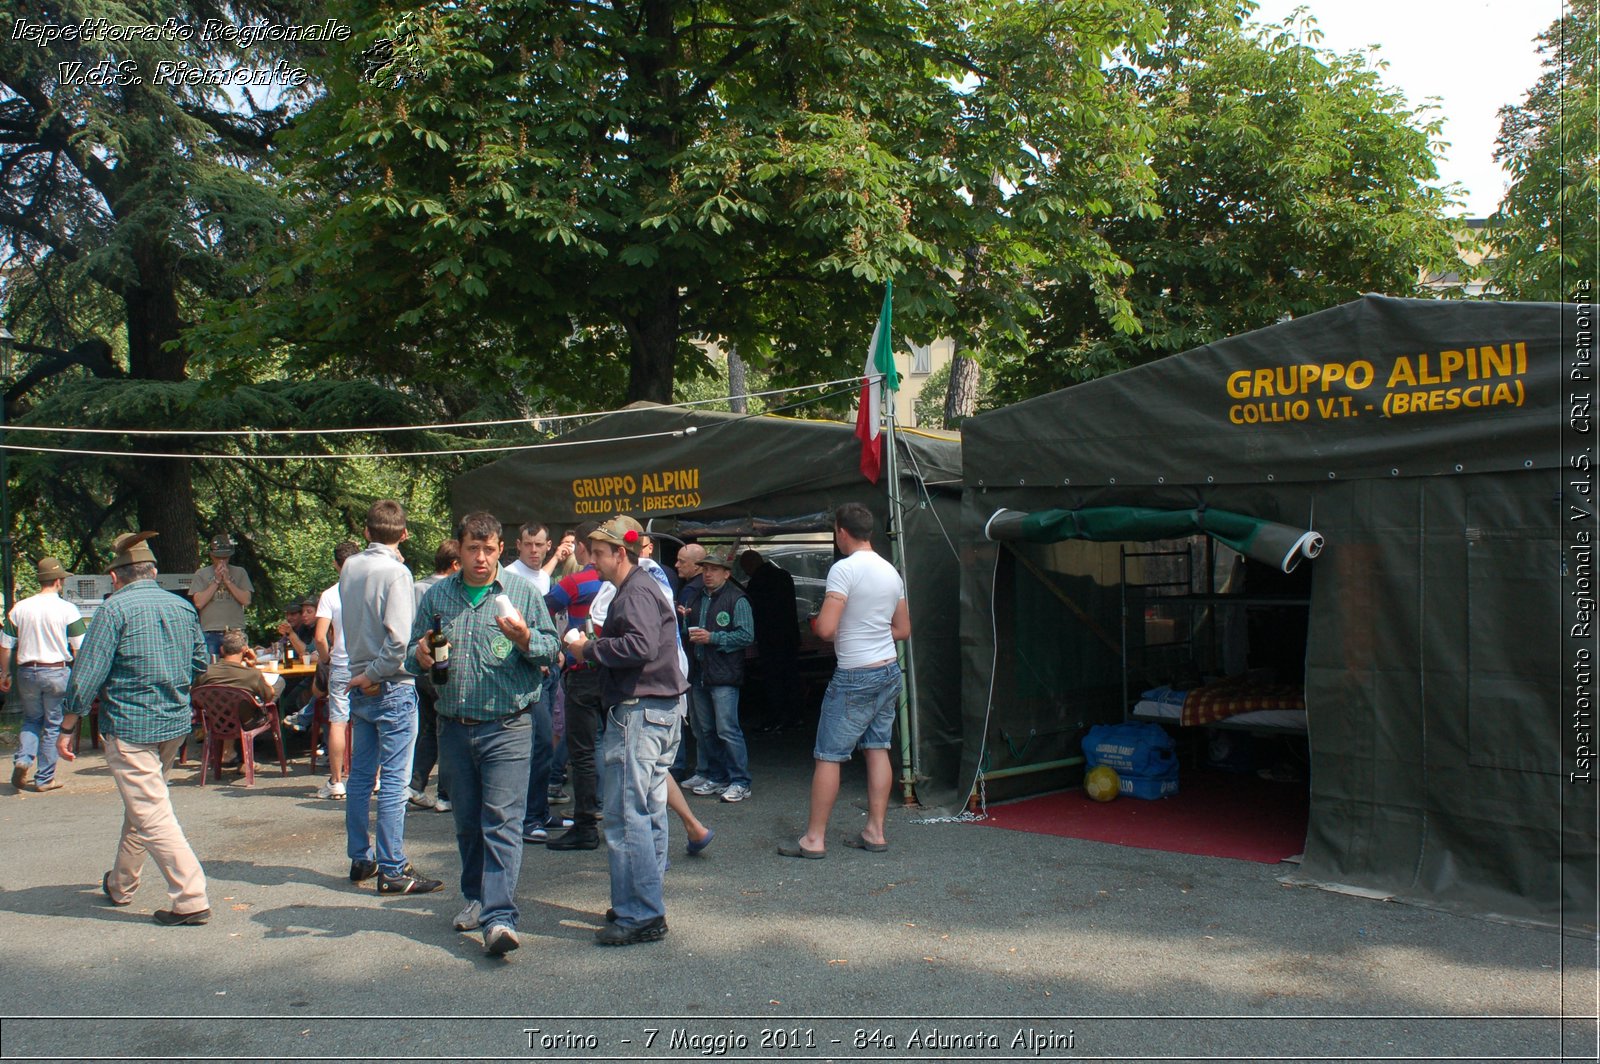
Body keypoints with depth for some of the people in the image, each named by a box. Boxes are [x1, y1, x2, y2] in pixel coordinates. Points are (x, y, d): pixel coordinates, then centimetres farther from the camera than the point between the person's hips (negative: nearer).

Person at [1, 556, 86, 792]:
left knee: (31, 719, 23)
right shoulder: (67, 609, -8)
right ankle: (45, 778, 12)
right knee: (53, 725, 7)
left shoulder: (20, 608, 2)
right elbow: (79, 649, -9)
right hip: (57, 673, -3)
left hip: (27, 672, 3)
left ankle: (22, 759, 1)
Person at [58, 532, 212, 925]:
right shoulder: (183, 607, 7)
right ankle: (120, 885, 38)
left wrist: (67, 728, -4)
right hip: (176, 723, 7)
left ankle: (192, 899, -10)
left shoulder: (115, 608, -10)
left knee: (152, 814, -5)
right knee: (141, 805, 23)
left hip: (130, 726, -7)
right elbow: (200, 664, 15)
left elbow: (87, 674, -12)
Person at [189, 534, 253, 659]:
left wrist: (227, 581, -3)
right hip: (210, 634, 0)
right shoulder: (201, 574, 10)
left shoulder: (240, 573, 12)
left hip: (236, 632, 1)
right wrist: (216, 581, -3)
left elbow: (246, 601, 1)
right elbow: (198, 603, -2)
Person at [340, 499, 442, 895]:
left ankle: (360, 859, 24)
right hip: (391, 687, -7)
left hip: (361, 685, 7)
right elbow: (398, 637, -22)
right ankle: (392, 869, 2)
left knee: (359, 775, 14)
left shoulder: (349, 568, 5)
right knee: (393, 780, -2)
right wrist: (375, 674, -12)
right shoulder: (396, 572, -16)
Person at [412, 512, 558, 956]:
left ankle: (500, 917, -12)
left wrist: (526, 640, -20)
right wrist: (421, 656, -9)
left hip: (507, 728, -4)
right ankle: (477, 897, 32)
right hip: (454, 729, 4)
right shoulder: (437, 596, 9)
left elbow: (552, 649, 0)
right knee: (467, 822, 15)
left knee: (502, 821, -10)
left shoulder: (522, 592, 1)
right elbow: (413, 650, 14)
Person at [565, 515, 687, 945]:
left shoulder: (637, 593, -13)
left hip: (638, 712, -11)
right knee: (648, 813, 15)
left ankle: (640, 915, -4)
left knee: (626, 816, -8)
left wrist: (590, 649, -16)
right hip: (659, 712, 11)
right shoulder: (637, 588, 20)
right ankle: (646, 905, 24)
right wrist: (594, 648, 8)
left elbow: (641, 646, -27)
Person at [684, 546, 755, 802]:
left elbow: (747, 635, -14)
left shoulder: (737, 600, -6)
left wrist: (712, 638, -17)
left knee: (727, 730, -8)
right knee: (704, 730, 11)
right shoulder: (698, 599, 16)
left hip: (723, 675, -7)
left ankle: (740, 781, 0)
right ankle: (714, 776, 22)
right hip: (699, 673, 7)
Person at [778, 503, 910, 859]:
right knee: (877, 749, 11)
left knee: (828, 755, -2)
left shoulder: (844, 569, -16)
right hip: (889, 670, 8)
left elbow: (825, 628, -22)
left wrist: (819, 620, 0)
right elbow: (903, 630, 15)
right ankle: (875, 832, 15)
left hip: (854, 676, -8)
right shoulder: (891, 571, 9)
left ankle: (814, 838, 2)